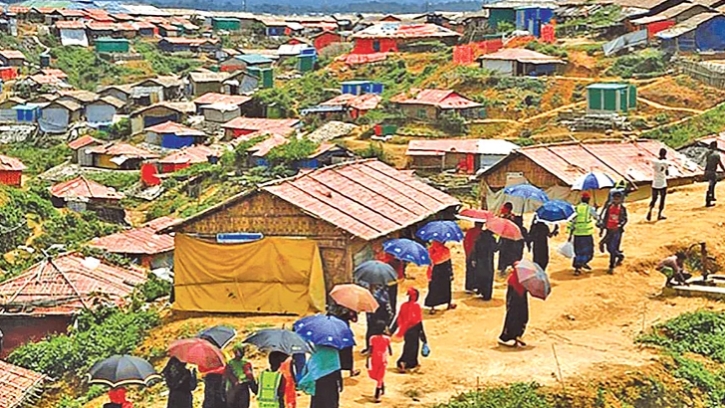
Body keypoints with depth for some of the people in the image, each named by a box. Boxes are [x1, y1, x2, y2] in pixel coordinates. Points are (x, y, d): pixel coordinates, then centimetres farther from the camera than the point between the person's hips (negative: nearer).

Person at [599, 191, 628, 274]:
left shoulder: (622, 208, -3)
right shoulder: (609, 206, 6)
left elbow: (625, 220, -6)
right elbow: (605, 218, 12)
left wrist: (619, 226, -23)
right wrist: (602, 229, 11)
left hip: (617, 230, -4)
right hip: (609, 230, 4)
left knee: (613, 249, -9)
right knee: (609, 248, 8)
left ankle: (611, 267, -1)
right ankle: (620, 256, 38)